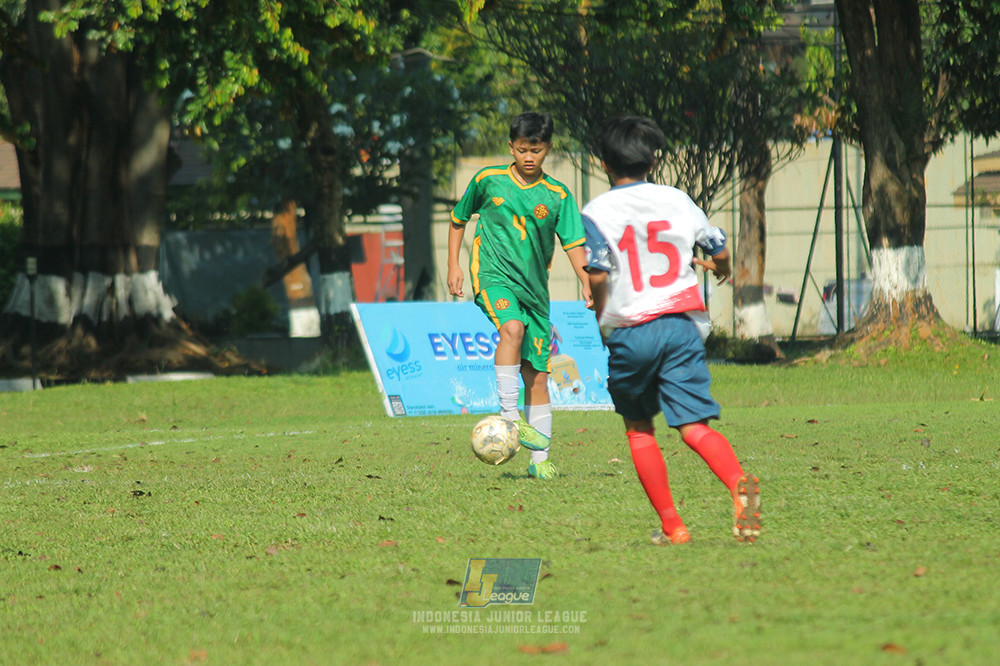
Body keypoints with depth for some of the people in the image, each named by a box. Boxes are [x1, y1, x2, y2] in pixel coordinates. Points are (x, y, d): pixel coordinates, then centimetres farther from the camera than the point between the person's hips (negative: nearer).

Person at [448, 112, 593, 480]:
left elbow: (574, 243, -1)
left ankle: (539, 459, 9)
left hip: (534, 285, 3)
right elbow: (458, 218, 16)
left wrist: (588, 284, -16)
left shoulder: (558, 196, 3)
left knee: (537, 375, 2)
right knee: (512, 328, -35)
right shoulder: (488, 180, 2)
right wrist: (454, 265, 8)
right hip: (492, 274, -3)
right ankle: (509, 416, -31)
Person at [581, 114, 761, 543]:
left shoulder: (596, 213, -2)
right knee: (695, 427, -5)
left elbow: (598, 275, -14)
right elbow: (720, 251, 14)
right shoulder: (677, 200, 7)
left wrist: (599, 318, 6)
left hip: (629, 333, -2)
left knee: (638, 428, 17)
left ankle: (671, 525, 14)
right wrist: (719, 267, 38)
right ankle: (739, 483, -34)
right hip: (680, 325, 2)